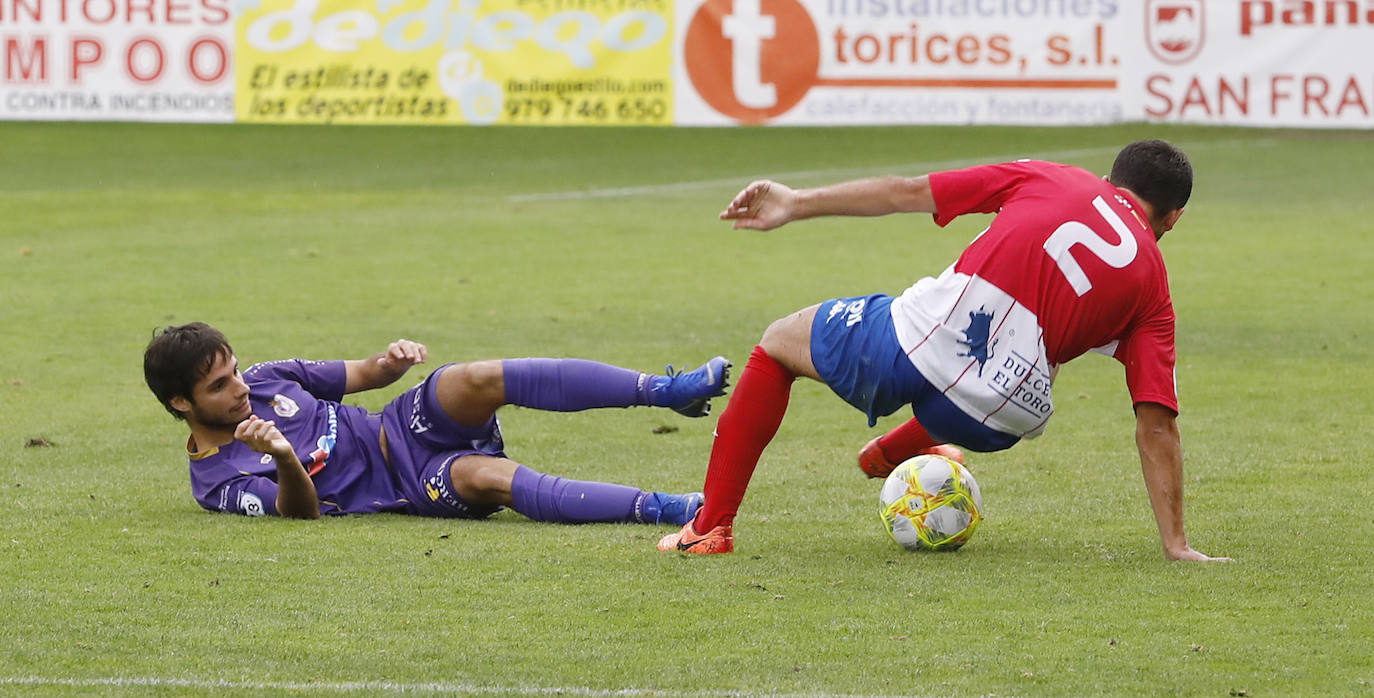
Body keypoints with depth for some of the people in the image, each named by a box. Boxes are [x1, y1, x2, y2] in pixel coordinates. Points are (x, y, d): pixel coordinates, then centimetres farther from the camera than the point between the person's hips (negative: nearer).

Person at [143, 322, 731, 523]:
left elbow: (363, 375, 16)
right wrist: (285, 459, -40)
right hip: (402, 486, -5)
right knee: (490, 477, -36)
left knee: (478, 380, -27)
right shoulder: (218, 481, -7)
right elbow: (302, 510, -18)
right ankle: (663, 508, -42)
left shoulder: (264, 381, 9)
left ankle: (664, 390, -31)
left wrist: (391, 362, -9)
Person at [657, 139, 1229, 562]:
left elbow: (908, 192, 16)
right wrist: (1176, 546, 11)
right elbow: (1157, 425, 9)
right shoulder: (1153, 284, 17)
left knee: (779, 343, 28)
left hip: (928, 331, -1)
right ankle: (893, 451, 52)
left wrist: (797, 204, 23)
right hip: (999, 419, 1)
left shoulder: (1048, 178, 19)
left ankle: (710, 526, 24)